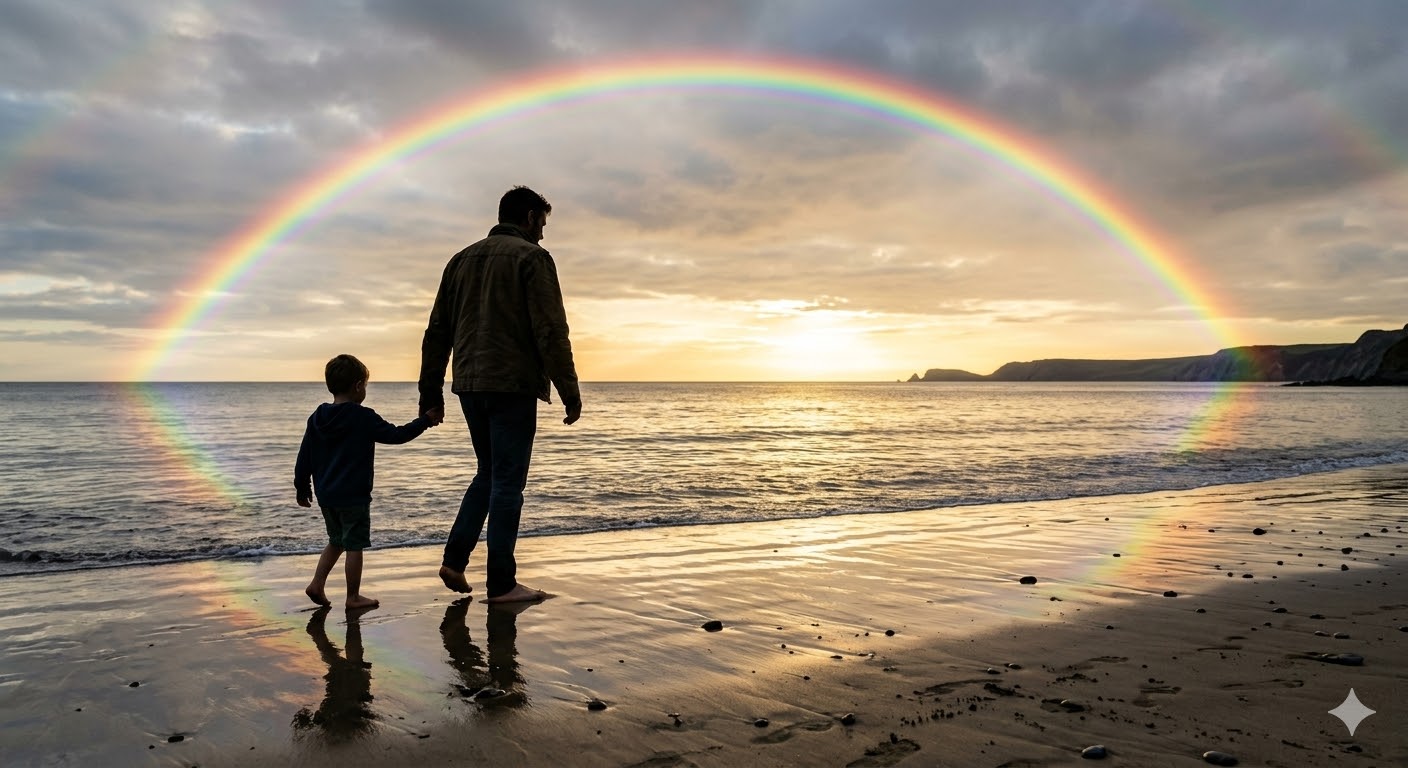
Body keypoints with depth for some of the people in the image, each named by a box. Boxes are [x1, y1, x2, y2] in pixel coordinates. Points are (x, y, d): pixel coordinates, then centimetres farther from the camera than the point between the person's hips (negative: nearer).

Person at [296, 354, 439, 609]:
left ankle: (317, 584, 17)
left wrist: (302, 488, 19)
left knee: (337, 541, 23)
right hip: (353, 495, -7)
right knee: (354, 545, 2)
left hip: (325, 494, 7)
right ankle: (353, 597, 9)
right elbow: (396, 435, -11)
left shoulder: (317, 418, 6)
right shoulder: (363, 418, -13)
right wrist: (425, 421, 0)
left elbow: (304, 457, 10)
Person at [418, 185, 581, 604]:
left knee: (489, 472, 19)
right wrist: (570, 392, -11)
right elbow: (551, 331, -13)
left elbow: (436, 333, 15)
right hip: (513, 385, -6)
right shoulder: (531, 257, -4)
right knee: (507, 481, -1)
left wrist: (431, 391, 18)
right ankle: (501, 583, 4)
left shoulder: (462, 259, 16)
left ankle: (454, 559, 11)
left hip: (470, 385, 7)